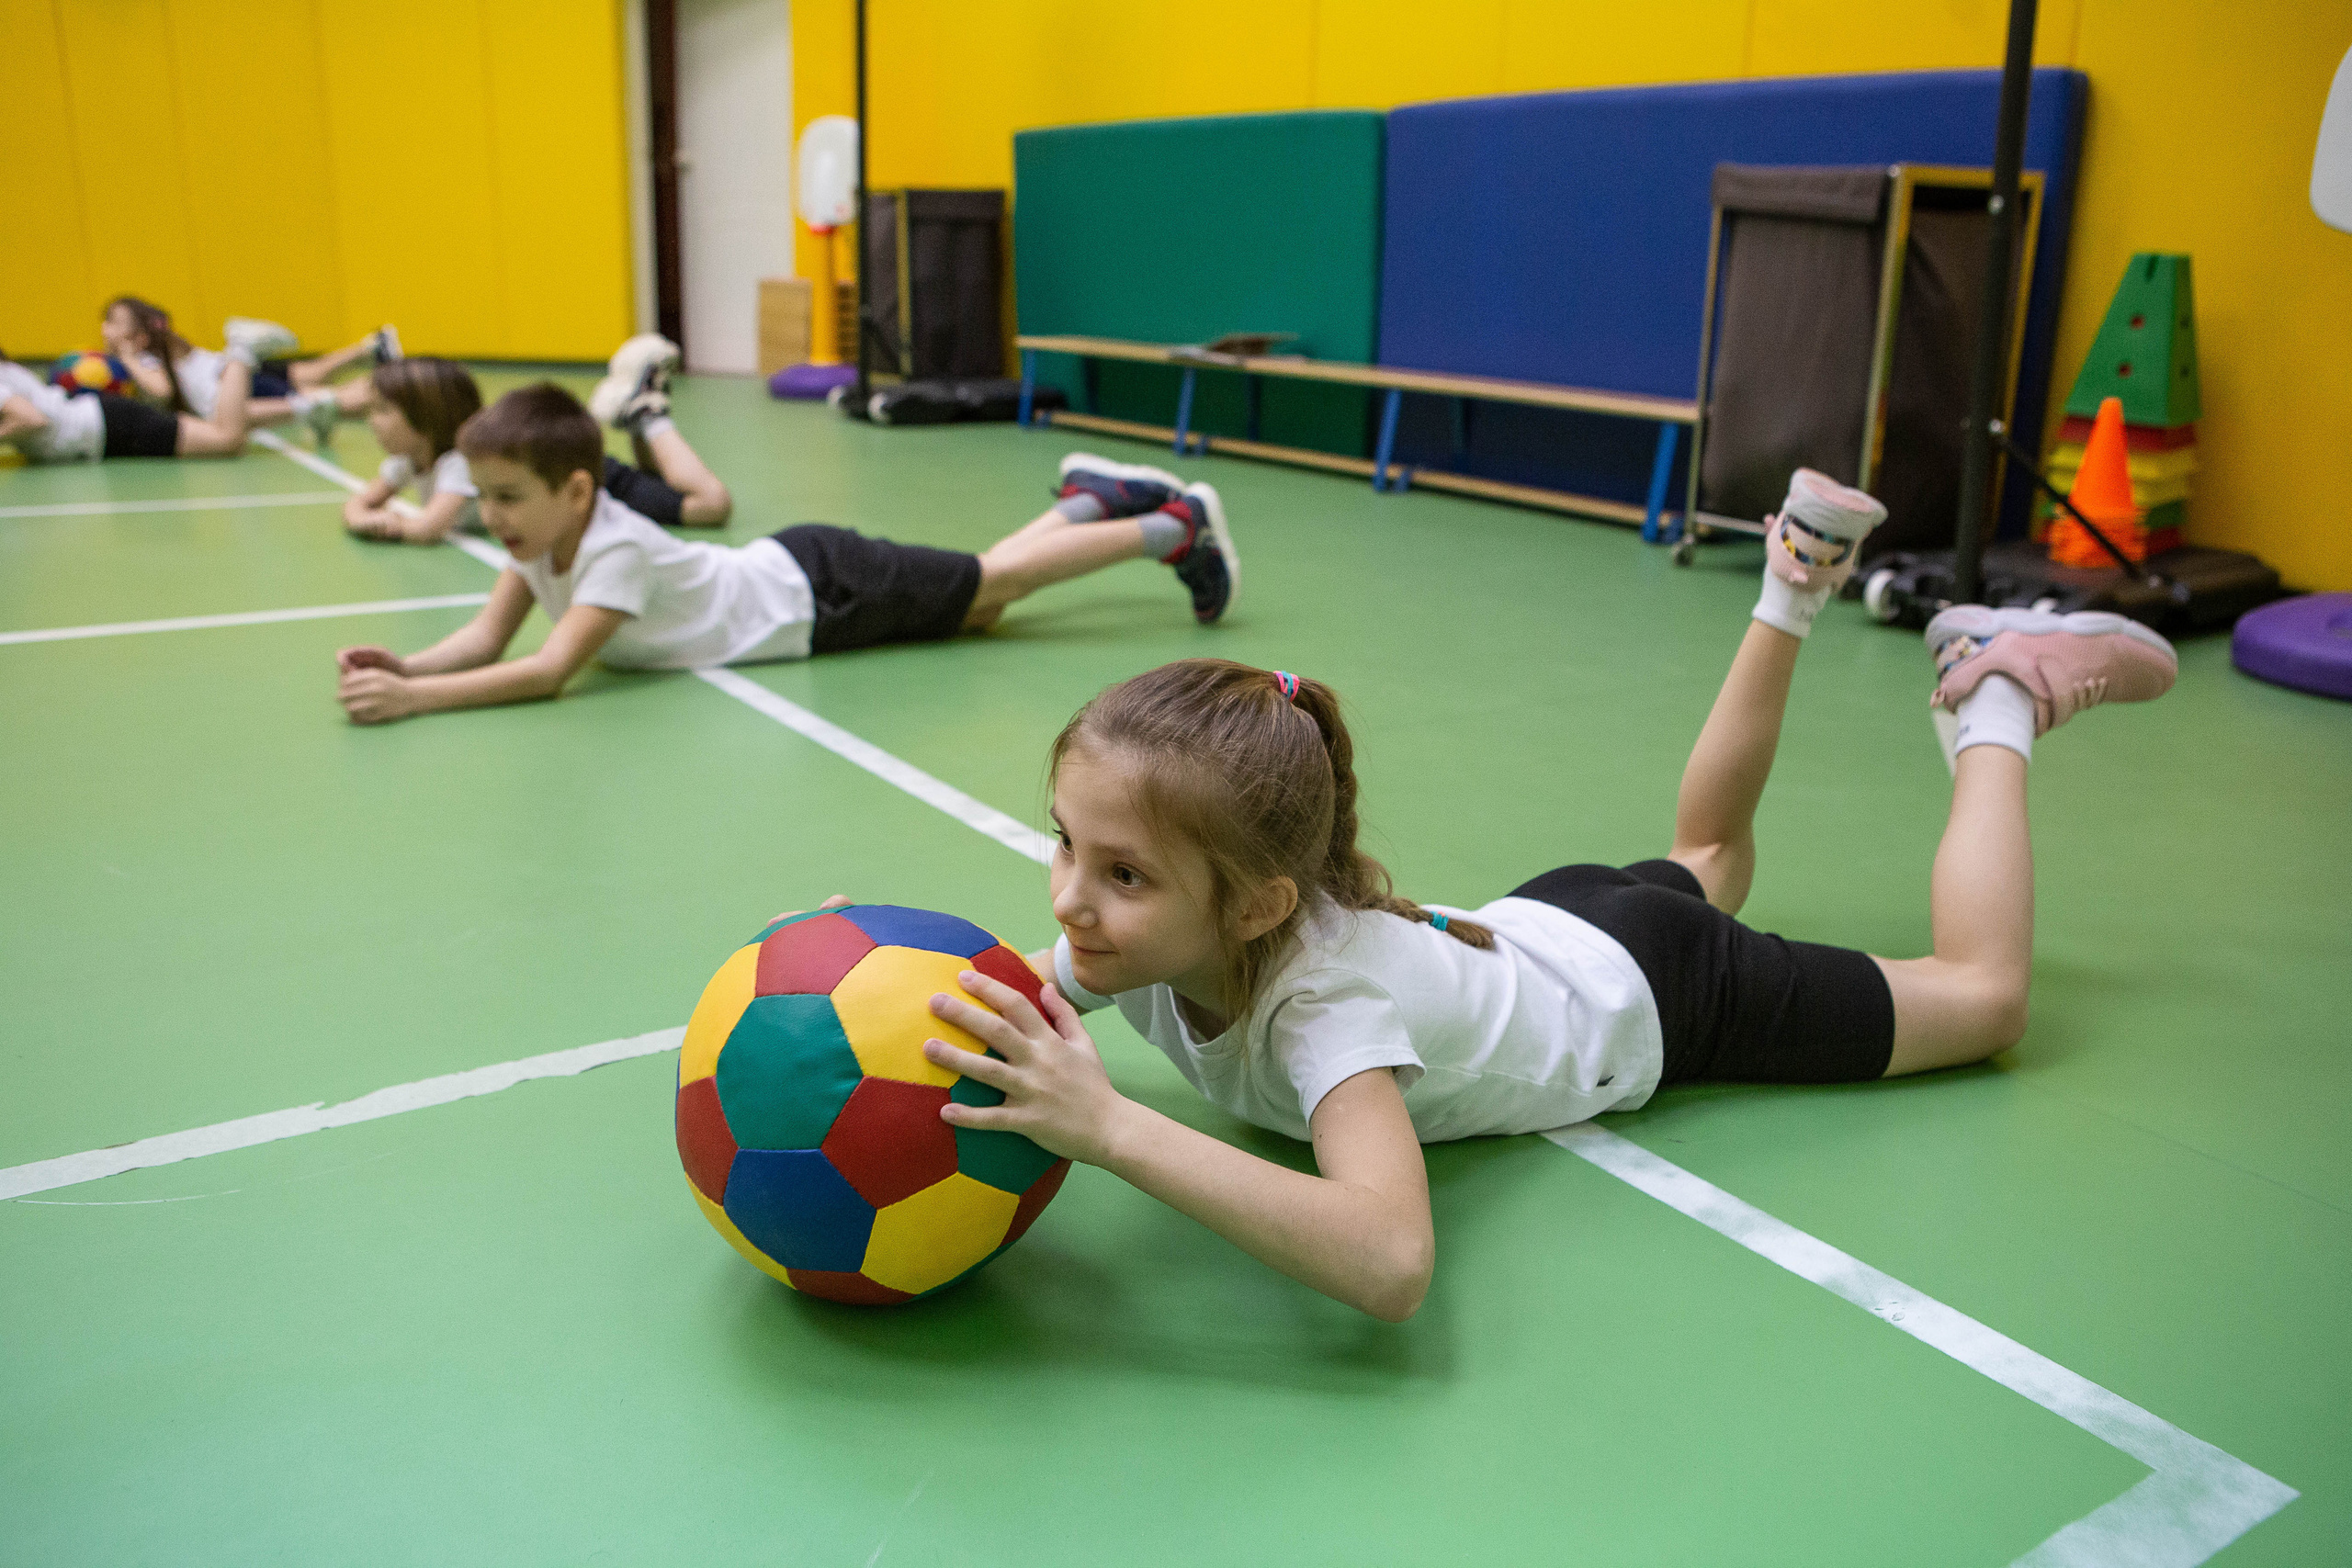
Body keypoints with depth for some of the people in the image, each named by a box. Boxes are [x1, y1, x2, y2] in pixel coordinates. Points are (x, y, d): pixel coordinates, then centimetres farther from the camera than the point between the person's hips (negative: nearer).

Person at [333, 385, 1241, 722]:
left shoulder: (616, 549, -32)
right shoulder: (543, 538, -8)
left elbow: (549, 671, -41)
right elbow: (484, 639, -7)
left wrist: (414, 701, -44)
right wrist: (404, 667, -26)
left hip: (821, 592, -7)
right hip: (785, 575, 7)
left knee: (992, 586, 4)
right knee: (978, 601, 21)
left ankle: (1175, 526, 17)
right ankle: (1089, 501, 41)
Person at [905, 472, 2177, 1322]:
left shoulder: (1322, 990, -46)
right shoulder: (1131, 932, -28)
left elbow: (1389, 1261, -61)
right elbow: (999, 1021, -14)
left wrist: (1110, 1127, -65)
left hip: (1635, 990, -5)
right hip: (1531, 924, 5)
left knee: (1983, 995, 16)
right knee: (1702, 861, 38)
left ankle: (2001, 699, 29)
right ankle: (1795, 593, 46)